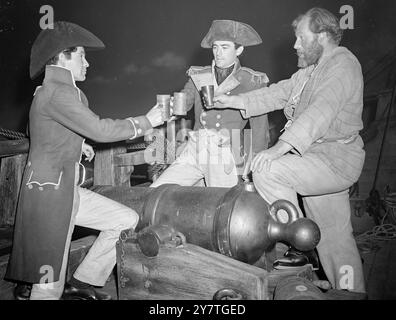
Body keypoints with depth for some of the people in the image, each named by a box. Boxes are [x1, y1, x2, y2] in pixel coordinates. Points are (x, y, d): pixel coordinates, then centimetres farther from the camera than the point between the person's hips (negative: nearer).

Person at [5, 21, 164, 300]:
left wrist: (77, 144, 15)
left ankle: (82, 283, 16)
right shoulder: (57, 91, -16)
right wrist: (146, 122, -10)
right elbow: (99, 129, -21)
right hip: (49, 191, -10)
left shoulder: (59, 90, 16)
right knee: (51, 285, -1)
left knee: (127, 220, 8)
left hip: (69, 190, 10)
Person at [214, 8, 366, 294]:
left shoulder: (343, 63, -12)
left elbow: (320, 111, -26)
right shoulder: (310, 71, 19)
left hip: (335, 159, -9)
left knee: (267, 169, -23)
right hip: (319, 162, 9)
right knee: (334, 236, 13)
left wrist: (282, 146, -35)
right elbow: (277, 94, 14)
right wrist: (233, 101, 4)